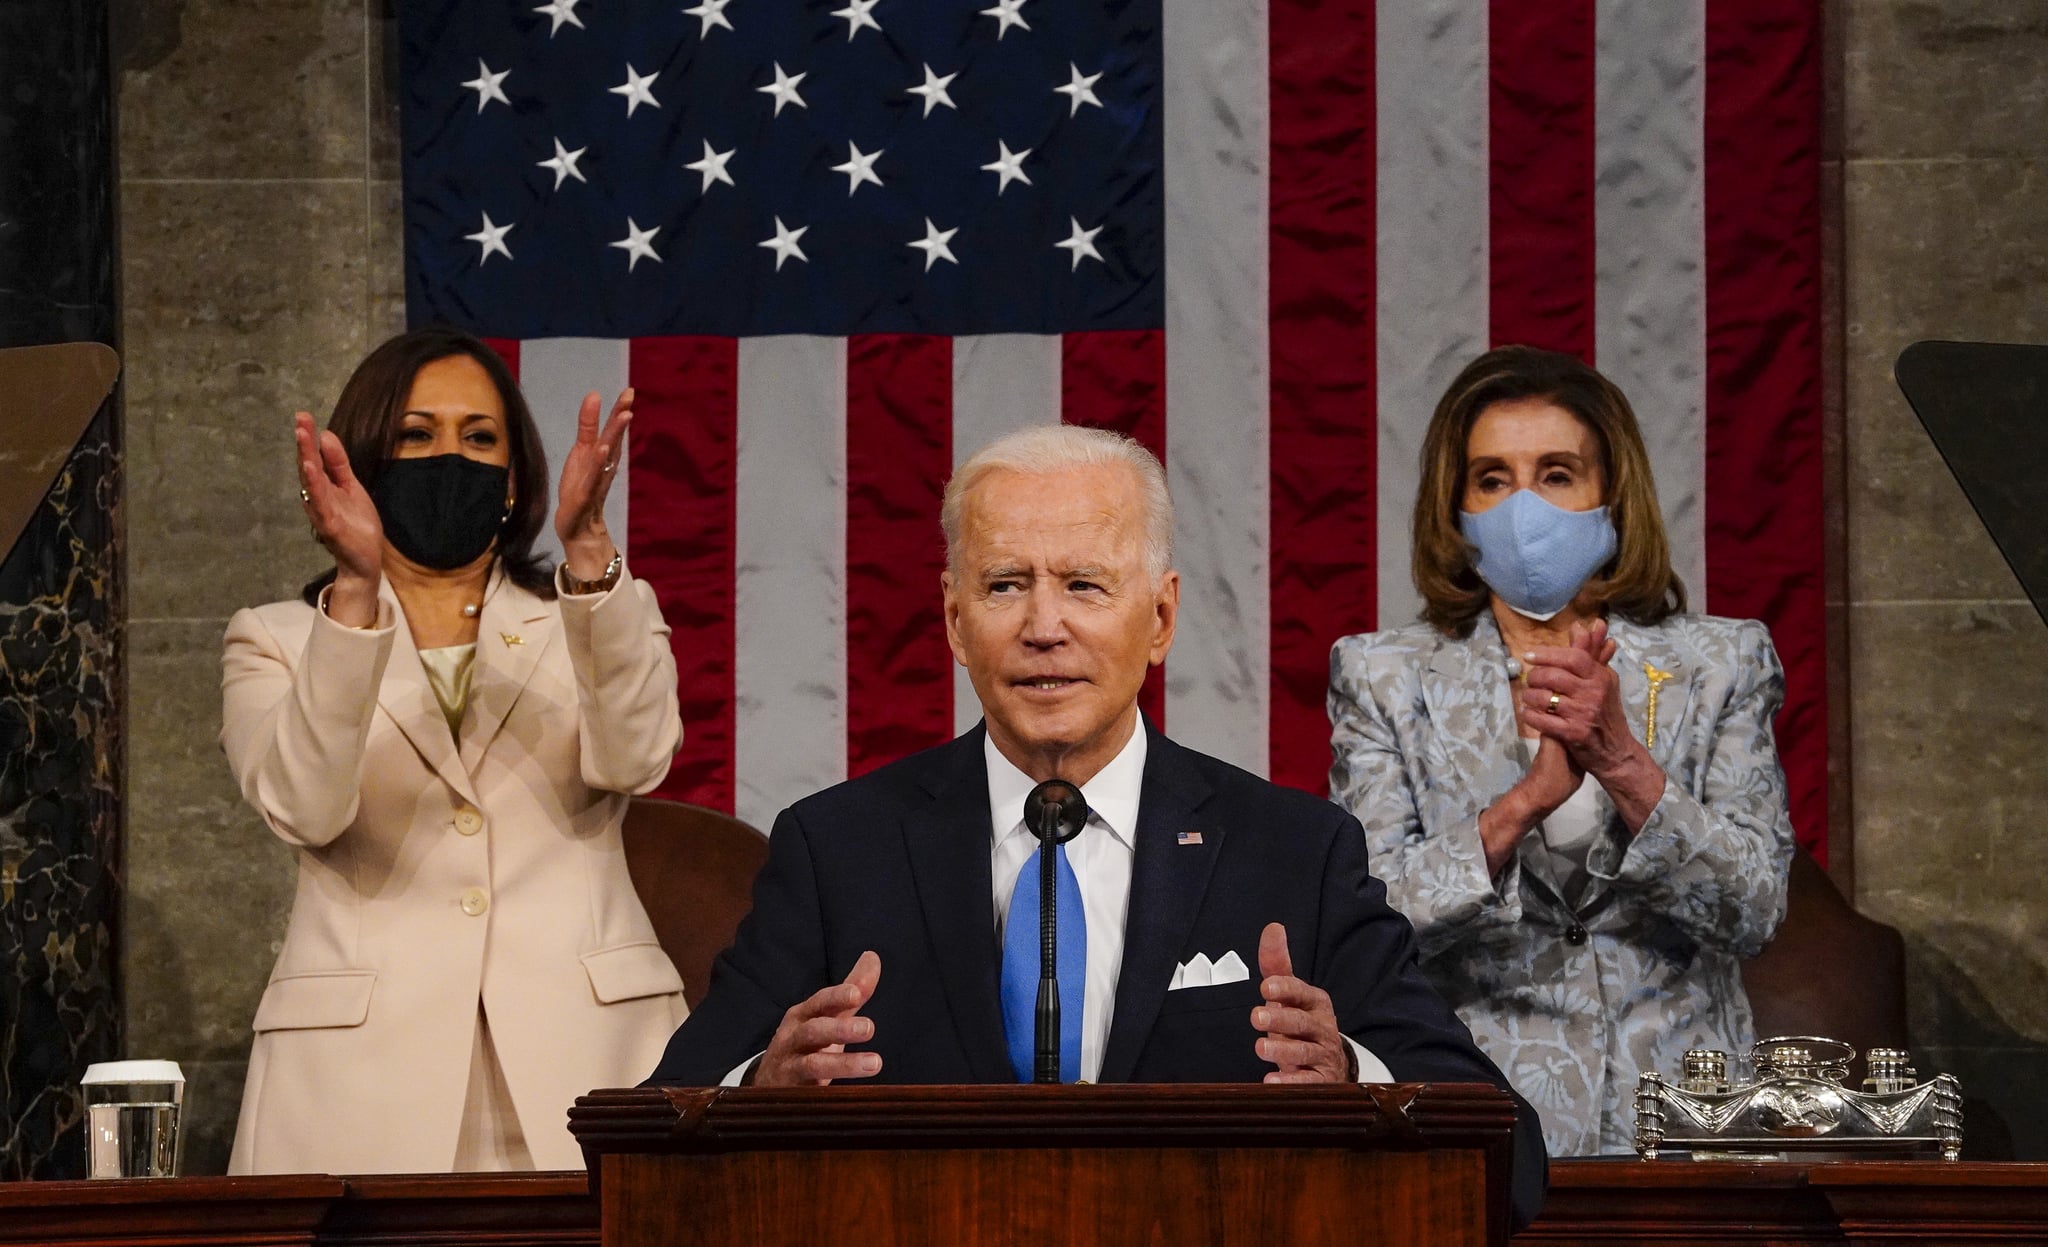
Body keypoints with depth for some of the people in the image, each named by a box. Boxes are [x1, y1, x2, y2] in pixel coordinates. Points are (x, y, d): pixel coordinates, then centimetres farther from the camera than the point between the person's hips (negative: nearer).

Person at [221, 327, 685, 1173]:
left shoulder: (596, 619, 16)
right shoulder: (276, 642, 12)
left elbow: (633, 759, -7)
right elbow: (305, 810, -9)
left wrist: (586, 547, -20)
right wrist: (355, 588, -20)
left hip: (577, 1058, 1)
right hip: (366, 1065, -1)